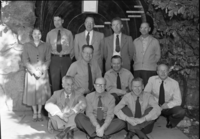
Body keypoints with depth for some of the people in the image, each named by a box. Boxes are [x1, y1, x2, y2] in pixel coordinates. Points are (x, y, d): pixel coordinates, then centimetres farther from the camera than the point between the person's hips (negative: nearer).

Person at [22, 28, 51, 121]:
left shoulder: (46, 46, 6)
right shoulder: (27, 45, 4)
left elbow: (48, 60, 2)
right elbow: (25, 60, -3)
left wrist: (43, 71, -12)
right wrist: (34, 71, -12)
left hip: (43, 72, 1)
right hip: (31, 72, 0)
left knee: (42, 92, 1)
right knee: (32, 92, 1)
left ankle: (39, 112, 13)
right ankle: (35, 113, 13)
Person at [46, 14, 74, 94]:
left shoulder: (68, 33, 5)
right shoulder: (50, 34, 7)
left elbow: (71, 47, 8)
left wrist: (69, 58, 1)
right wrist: (49, 58, 3)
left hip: (66, 59, 0)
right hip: (54, 59, 0)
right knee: (54, 81, 1)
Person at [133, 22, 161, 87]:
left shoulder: (155, 41, 7)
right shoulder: (135, 41, 13)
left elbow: (158, 55, 11)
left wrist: (151, 63, 3)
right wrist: (136, 62, 6)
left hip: (150, 69, -2)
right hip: (137, 69, 2)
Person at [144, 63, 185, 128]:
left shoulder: (174, 83, -8)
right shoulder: (152, 79, -6)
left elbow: (178, 101, -9)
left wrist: (167, 105, -25)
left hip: (168, 108, 0)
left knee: (181, 112, -30)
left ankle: (170, 121, 6)